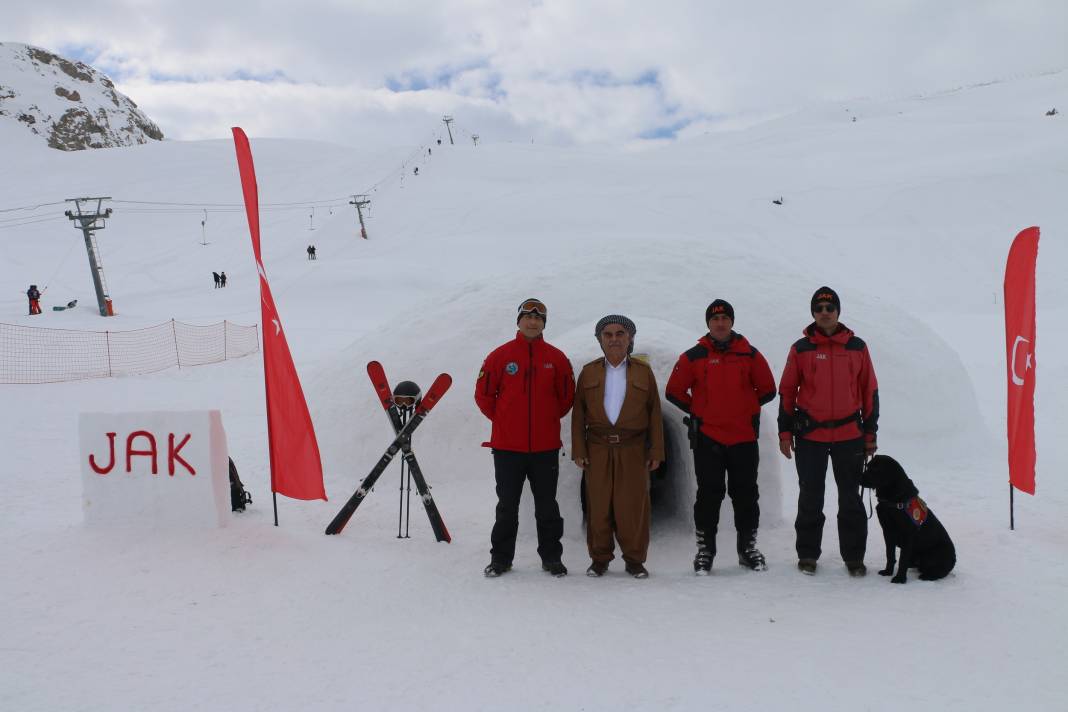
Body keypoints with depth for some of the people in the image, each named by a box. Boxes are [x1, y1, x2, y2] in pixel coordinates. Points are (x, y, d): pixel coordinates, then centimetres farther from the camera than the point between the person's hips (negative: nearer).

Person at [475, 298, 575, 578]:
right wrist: (502, 420, 6)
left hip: (546, 447, 1)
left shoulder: (556, 358, 3)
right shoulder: (500, 355, 0)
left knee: (547, 505, 10)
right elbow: (483, 394, 6)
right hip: (507, 446, -1)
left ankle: (551, 558, 21)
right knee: (507, 505, 8)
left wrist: (548, 419, 10)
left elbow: (567, 397, 13)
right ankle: (500, 558, 19)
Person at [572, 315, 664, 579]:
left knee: (633, 505, -1)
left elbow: (654, 413, 6)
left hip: (633, 450, -1)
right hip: (598, 450, 1)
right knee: (598, 505, 2)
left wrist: (656, 451, 1)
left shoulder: (643, 371, 9)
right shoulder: (589, 372, 10)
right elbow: (579, 413, 8)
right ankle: (599, 558, 15)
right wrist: (579, 450, 1)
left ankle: (634, 559, 12)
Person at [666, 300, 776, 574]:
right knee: (709, 495, 2)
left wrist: (745, 408, 9)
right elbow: (675, 391, 5)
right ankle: (704, 550, 11)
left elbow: (767, 389, 12)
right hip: (707, 438, -1)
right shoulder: (694, 356, 1)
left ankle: (748, 547, 22)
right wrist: (698, 411, 5)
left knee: (746, 495, 9)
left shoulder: (749, 354, 4)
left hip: (744, 437, 2)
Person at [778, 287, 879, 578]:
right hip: (809, 436, -1)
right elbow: (787, 392, 4)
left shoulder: (857, 347, 4)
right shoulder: (801, 349, 1)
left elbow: (870, 392, 8)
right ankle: (807, 554, 19)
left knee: (851, 499, 8)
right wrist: (785, 432, -1)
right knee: (810, 499, 8)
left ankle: (854, 556, 19)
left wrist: (870, 434, 6)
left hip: (849, 436, 1)